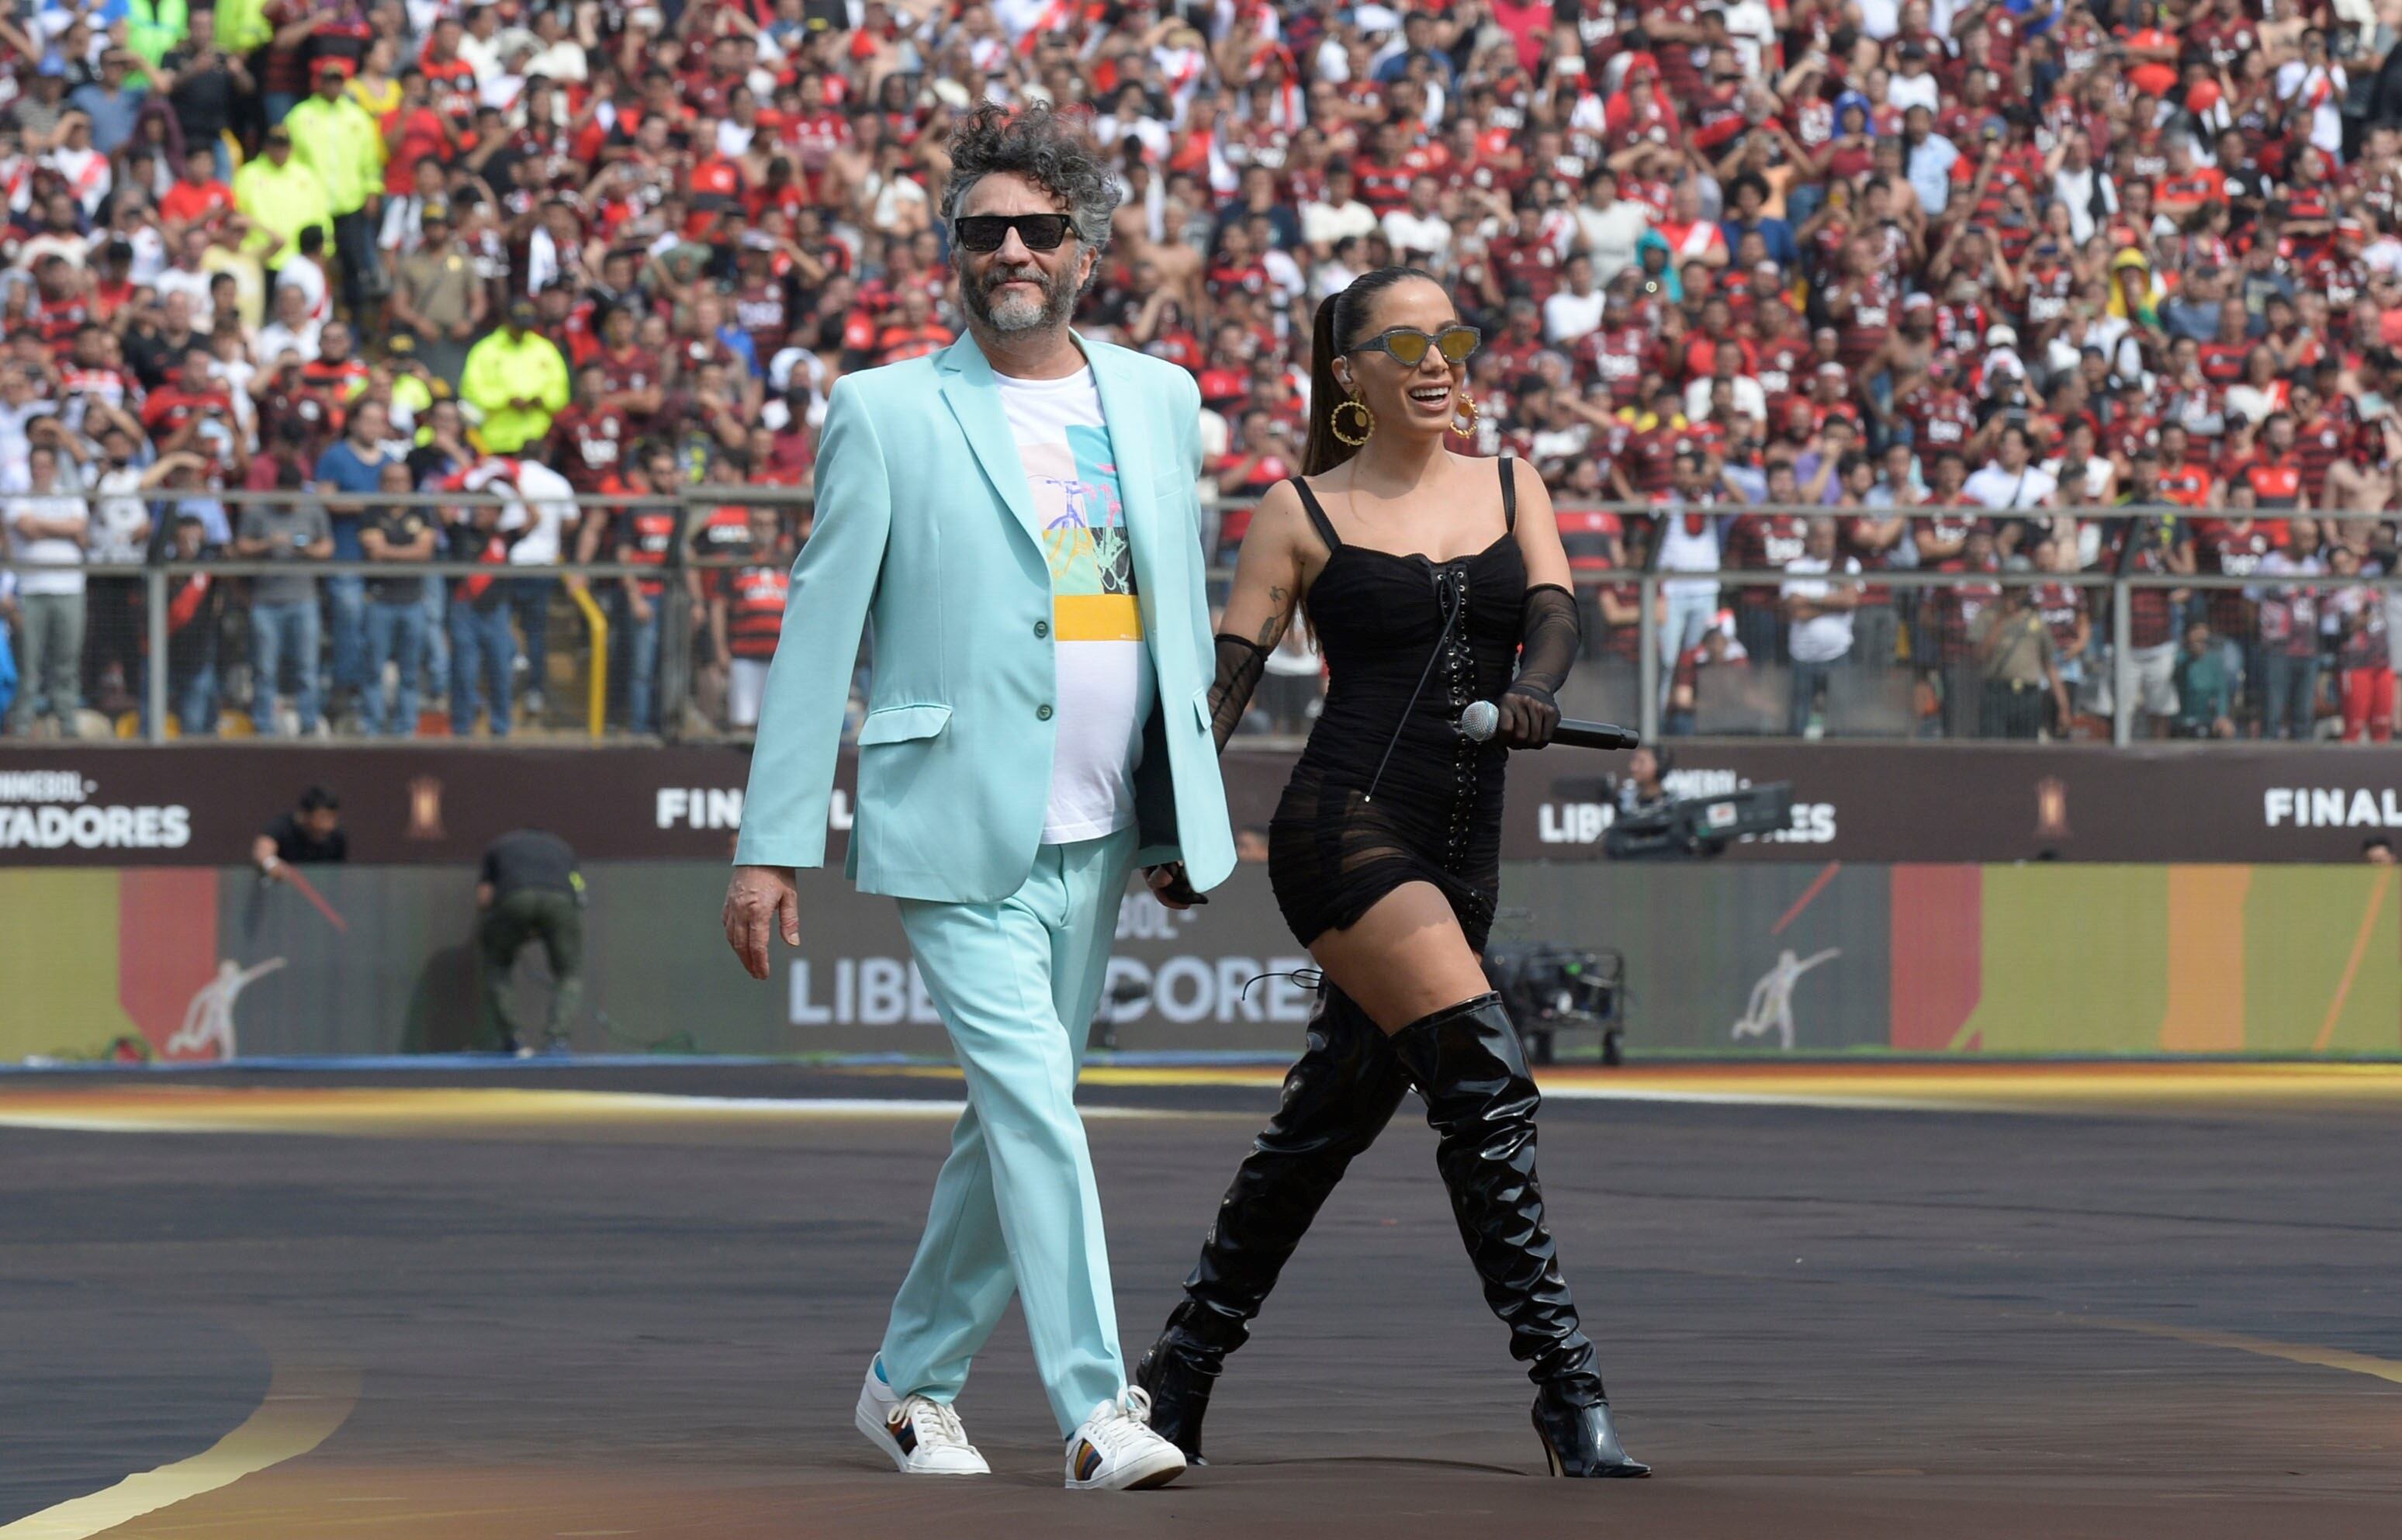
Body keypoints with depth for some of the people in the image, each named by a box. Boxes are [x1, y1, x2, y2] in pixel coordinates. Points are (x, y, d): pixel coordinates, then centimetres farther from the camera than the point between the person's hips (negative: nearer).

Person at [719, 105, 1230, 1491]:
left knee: (1016, 1117, 10)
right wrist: (773, 844, -5)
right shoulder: (888, 414, -2)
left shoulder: (1159, 400, 12)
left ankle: (913, 1381, 24)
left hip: (1101, 839, 5)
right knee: (1033, 1102, -15)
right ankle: (1097, 1409, -16)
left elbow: (1184, 613, 18)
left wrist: (1195, 812, 16)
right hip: (960, 827, -5)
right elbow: (820, 635, -2)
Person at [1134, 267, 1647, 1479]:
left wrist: (1532, 690, -22)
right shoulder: (1303, 512, 3)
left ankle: (1182, 1364, 27)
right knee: (1486, 1076, -20)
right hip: (1344, 825, -5)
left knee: (1330, 1119, 12)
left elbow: (1552, 612, 0)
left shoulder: (1509, 487, 15)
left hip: (1461, 856, 5)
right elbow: (1228, 674, 2)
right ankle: (1565, 1388, -21)